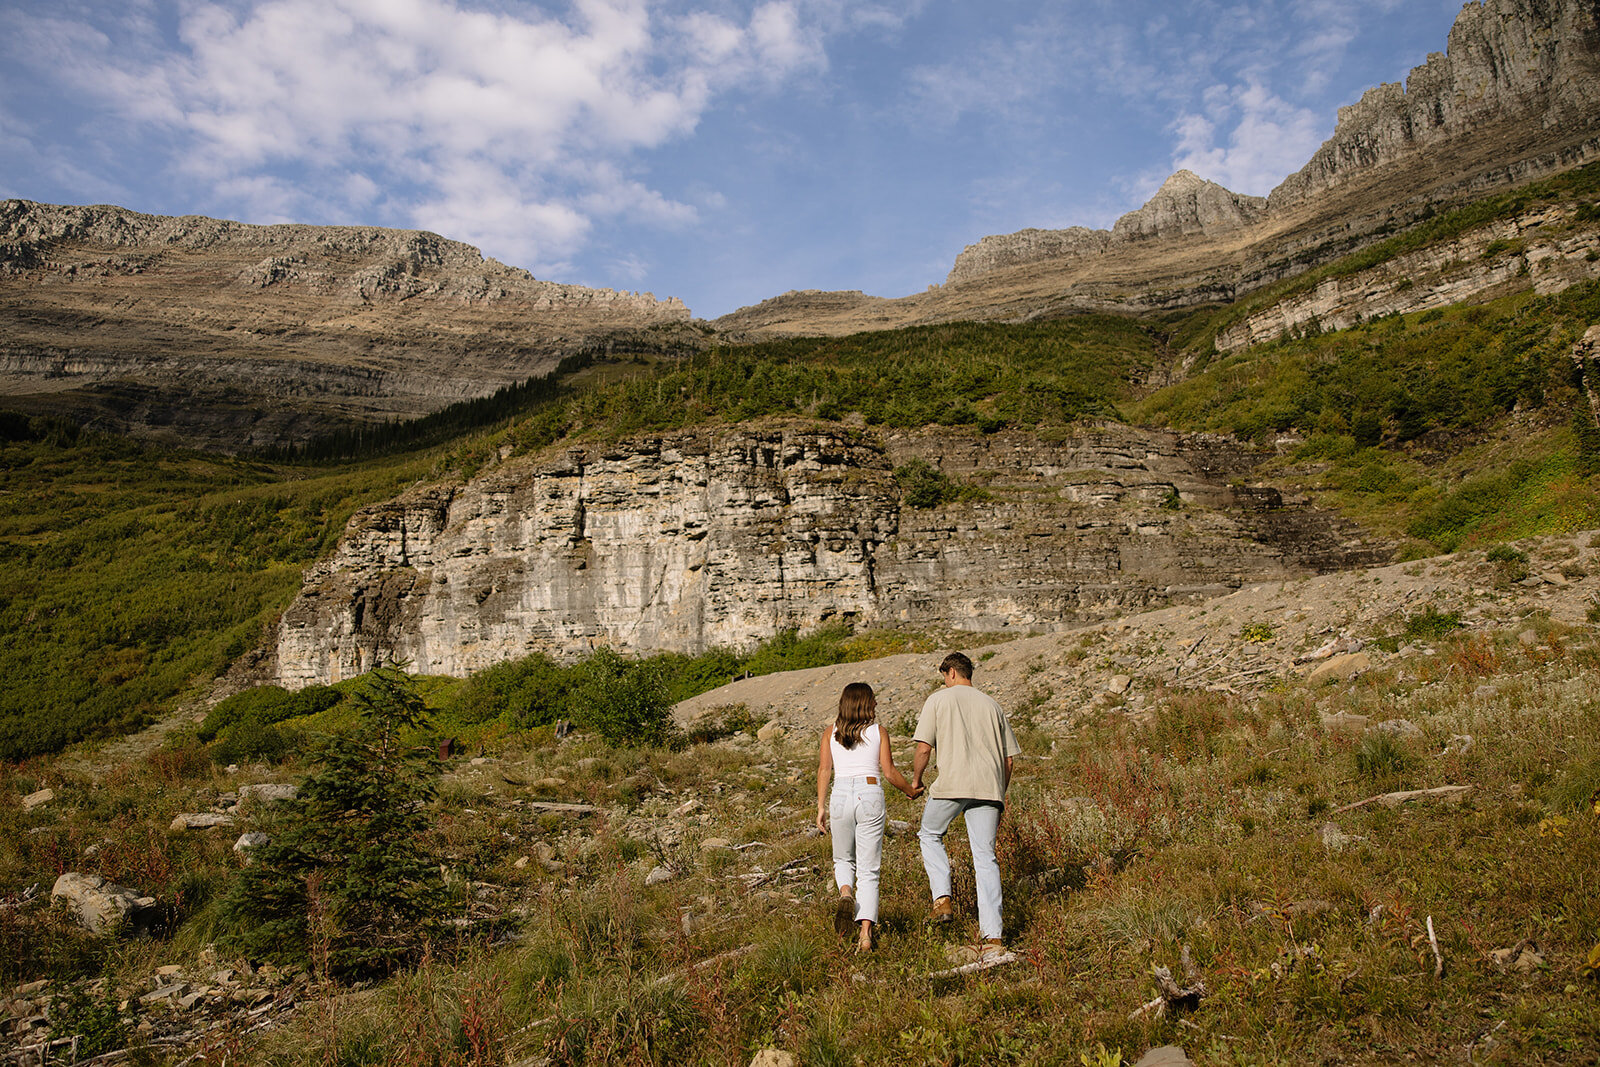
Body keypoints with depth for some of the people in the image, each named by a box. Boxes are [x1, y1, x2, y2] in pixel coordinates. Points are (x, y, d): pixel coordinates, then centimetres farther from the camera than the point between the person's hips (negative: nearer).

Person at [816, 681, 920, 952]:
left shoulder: (831, 733, 8)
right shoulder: (879, 732, 4)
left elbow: (824, 769, 1)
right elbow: (889, 772, 0)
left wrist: (821, 807, 3)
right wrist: (911, 791, 16)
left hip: (841, 797, 1)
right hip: (870, 796, -1)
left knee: (843, 860, 23)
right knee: (868, 870, 5)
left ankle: (846, 893, -9)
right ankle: (866, 933, -4)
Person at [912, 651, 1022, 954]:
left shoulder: (938, 700, 7)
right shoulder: (991, 704, 19)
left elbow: (924, 748, -2)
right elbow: (1008, 759, 16)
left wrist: (915, 780, 14)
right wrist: (999, 798, 25)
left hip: (952, 784, -3)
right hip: (989, 786, 3)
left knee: (930, 834, 21)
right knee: (985, 858, 5)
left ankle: (942, 898, 7)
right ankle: (993, 934, 0)